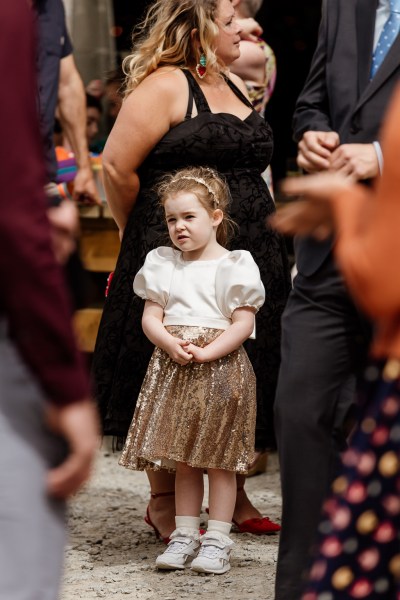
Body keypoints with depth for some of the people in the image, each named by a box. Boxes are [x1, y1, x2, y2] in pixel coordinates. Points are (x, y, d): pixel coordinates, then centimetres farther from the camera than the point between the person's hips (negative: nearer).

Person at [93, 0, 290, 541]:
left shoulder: (234, 87, 16)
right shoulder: (164, 86, -10)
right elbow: (118, 168, -13)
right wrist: (143, 234, 0)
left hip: (247, 258, 8)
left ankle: (233, 494, 20)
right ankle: (163, 500, 10)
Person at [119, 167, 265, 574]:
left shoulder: (233, 266, -4)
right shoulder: (163, 265, 10)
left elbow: (243, 323, -10)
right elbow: (151, 316, 5)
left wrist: (206, 353, -20)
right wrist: (171, 344, -15)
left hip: (220, 370, -4)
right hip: (173, 371, 4)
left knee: (219, 461, -1)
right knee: (183, 460, 9)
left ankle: (217, 541, 4)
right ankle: (185, 536, 17)